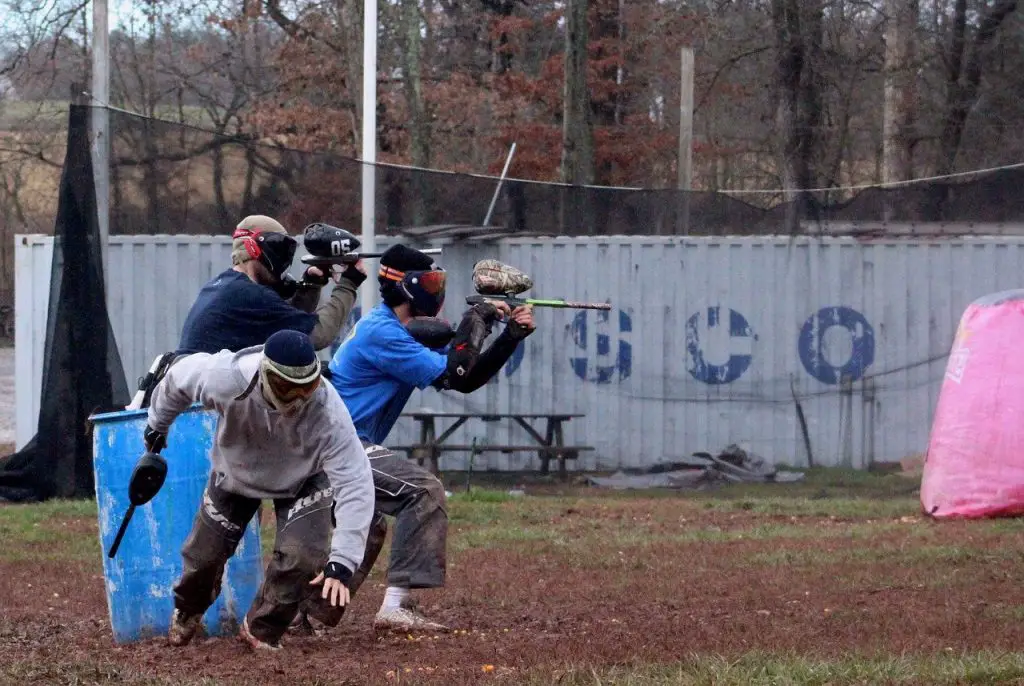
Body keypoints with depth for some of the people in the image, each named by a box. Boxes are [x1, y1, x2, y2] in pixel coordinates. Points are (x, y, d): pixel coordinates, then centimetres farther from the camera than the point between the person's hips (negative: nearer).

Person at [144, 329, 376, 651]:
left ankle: (263, 630, 9)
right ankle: (187, 612, 44)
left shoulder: (327, 410, -42)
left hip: (302, 480, -1)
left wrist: (341, 562, -51)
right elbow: (179, 377, -15)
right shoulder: (225, 380, -39)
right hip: (236, 472, 1)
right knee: (204, 555, 6)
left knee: (302, 555, -21)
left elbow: (355, 483, -43)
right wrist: (157, 425, 6)